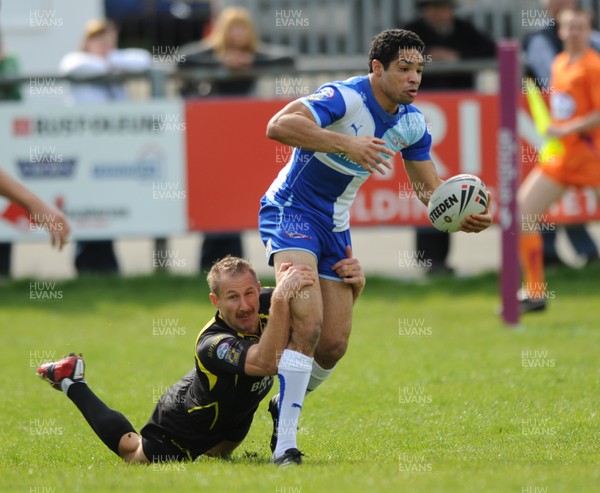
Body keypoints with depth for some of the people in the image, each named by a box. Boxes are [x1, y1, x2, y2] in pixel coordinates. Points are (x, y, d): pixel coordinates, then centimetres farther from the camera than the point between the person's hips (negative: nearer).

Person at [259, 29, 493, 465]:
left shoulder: (411, 123, 0)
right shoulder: (345, 98, -23)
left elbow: (431, 190, 8)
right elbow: (279, 125, -37)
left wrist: (465, 217, -12)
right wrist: (345, 143, -45)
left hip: (334, 226, 8)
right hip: (291, 212, -8)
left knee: (334, 345, 5)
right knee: (309, 321, -24)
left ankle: (283, 409, 31)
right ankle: (284, 445, -23)